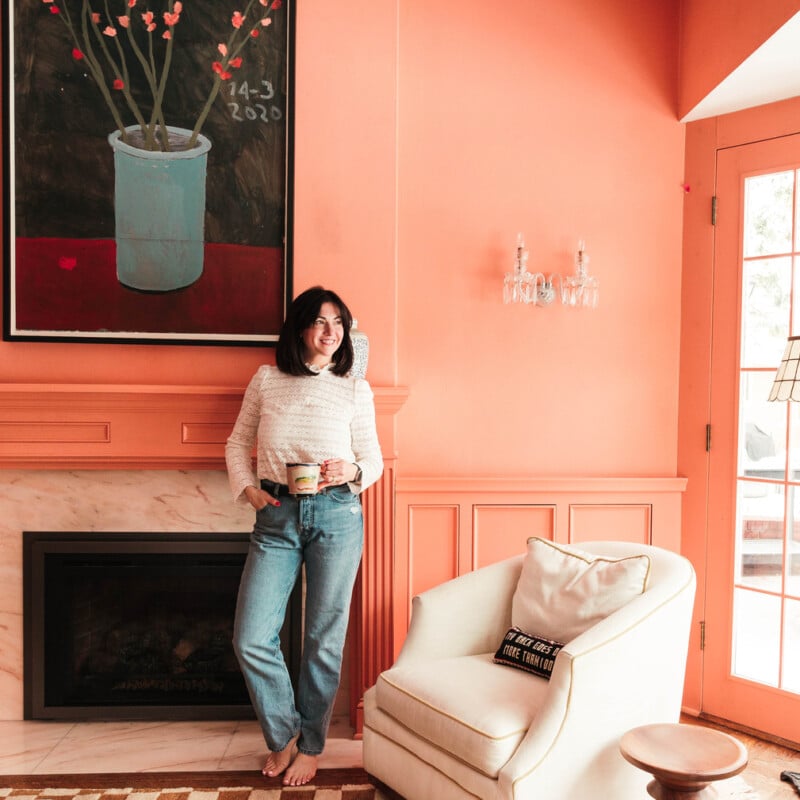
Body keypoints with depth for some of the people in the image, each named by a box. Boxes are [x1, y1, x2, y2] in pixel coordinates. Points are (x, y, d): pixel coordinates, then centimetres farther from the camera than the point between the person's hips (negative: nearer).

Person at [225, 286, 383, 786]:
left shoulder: (356, 389, 4)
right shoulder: (266, 380, 7)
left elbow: (373, 460, 8)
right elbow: (238, 444, 14)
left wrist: (352, 472, -13)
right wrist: (247, 489, -1)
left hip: (336, 516, -1)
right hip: (277, 518, 1)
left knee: (324, 640, 7)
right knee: (251, 640, -1)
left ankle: (311, 746, 29)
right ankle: (284, 732, 26)